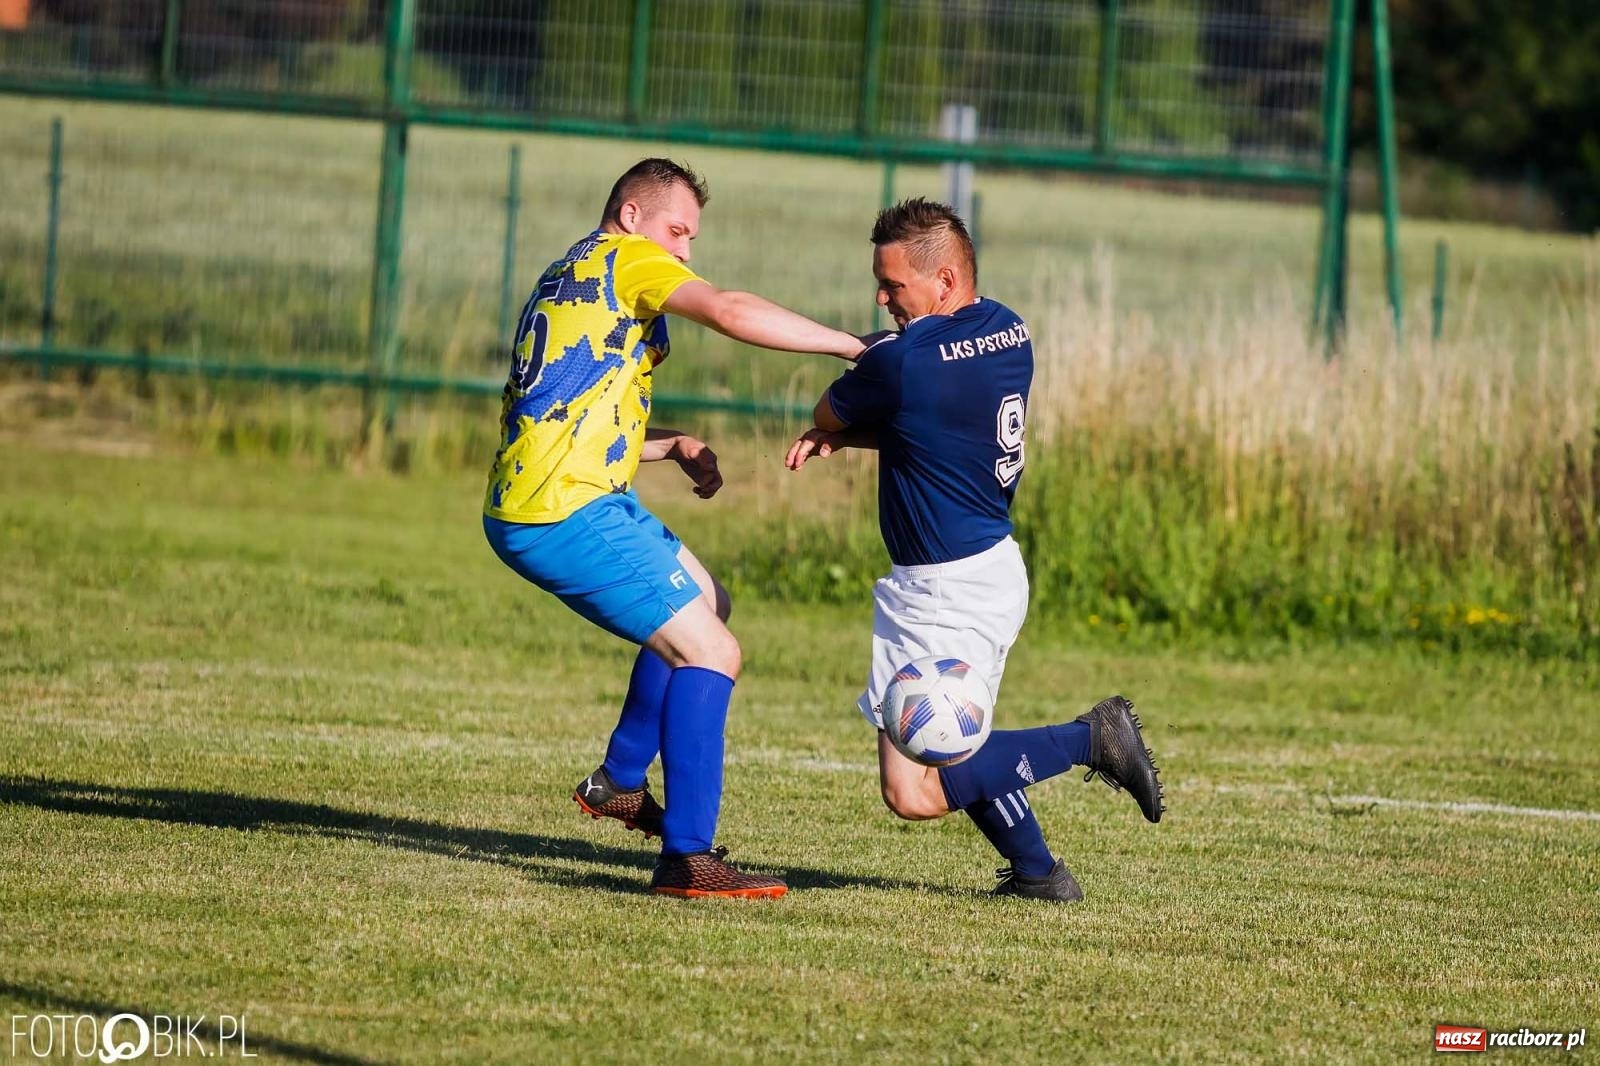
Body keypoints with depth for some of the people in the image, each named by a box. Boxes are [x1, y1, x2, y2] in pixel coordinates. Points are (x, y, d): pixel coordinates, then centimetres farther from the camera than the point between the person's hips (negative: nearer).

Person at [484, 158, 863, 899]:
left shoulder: (566, 277, 24)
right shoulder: (627, 257, -5)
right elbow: (731, 314, -22)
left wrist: (670, 446, 17)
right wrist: (852, 347, -16)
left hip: (522, 508, 10)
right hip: (566, 514, -10)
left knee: (705, 603, 27)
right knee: (711, 653, -10)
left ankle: (619, 781, 29)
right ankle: (686, 857, -16)